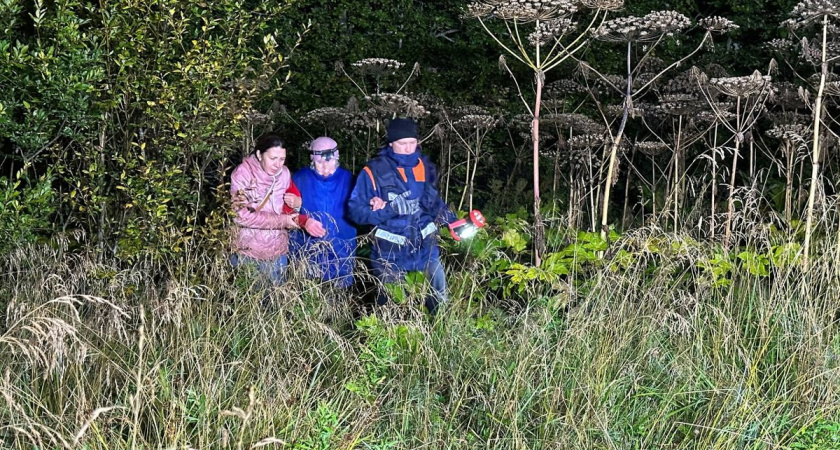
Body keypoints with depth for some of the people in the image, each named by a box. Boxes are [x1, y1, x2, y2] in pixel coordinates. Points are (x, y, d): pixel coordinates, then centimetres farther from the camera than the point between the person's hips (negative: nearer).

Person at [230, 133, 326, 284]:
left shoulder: (284, 173, 0)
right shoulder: (242, 174, -14)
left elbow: (287, 213, 6)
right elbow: (242, 215, -20)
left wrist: (304, 221, -16)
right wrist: (282, 221, -19)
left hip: (277, 252, 4)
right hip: (247, 252, -4)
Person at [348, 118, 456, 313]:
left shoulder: (425, 166, 1)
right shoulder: (374, 172, -13)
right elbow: (357, 211, -15)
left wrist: (454, 222, -2)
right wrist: (392, 209, -25)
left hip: (425, 247, 3)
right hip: (390, 253, -3)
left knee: (439, 300, 9)